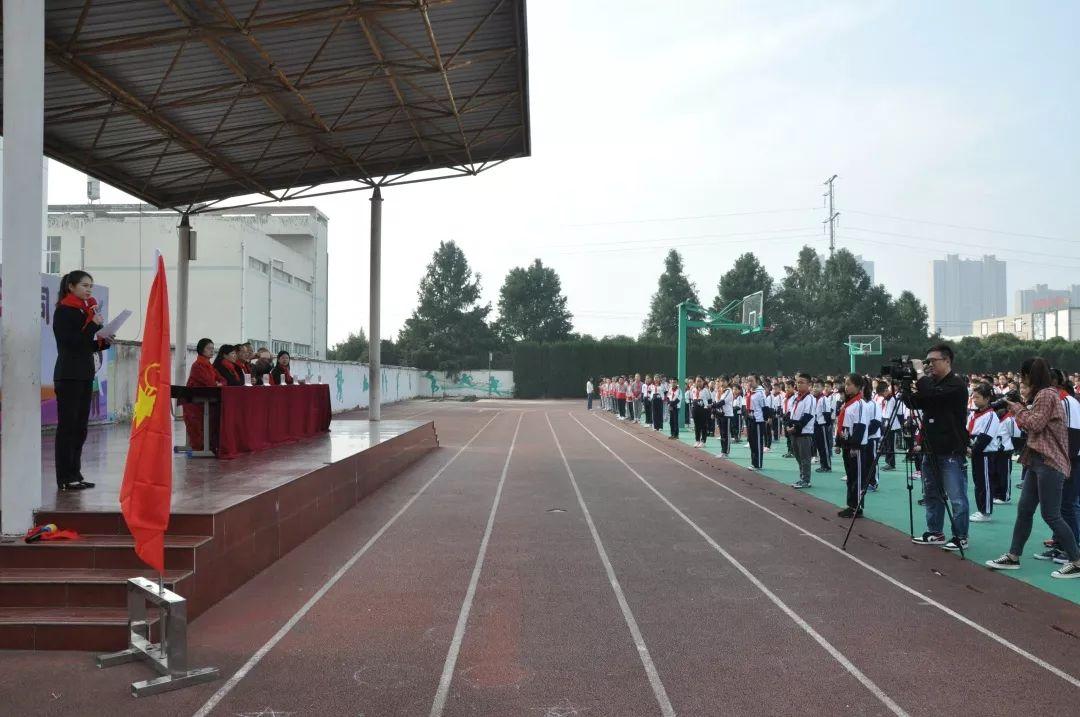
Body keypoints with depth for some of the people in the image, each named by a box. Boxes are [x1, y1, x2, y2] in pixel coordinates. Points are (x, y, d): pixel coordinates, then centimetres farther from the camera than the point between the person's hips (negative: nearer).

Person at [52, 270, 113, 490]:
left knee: (80, 428, 9)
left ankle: (75, 475, 14)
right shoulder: (63, 311, -6)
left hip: (85, 375, 8)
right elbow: (71, 343, -16)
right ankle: (65, 478, -2)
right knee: (67, 426, -6)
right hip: (68, 376, -8)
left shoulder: (85, 311, 16)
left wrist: (104, 342, 3)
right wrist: (94, 325, -17)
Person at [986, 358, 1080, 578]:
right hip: (1038, 461, 10)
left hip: (1049, 462, -10)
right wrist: (1020, 409, 7)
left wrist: (1018, 408, -5)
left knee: (1051, 515, -7)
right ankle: (1013, 556, 15)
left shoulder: (1047, 394, -12)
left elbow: (1035, 424, -17)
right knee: (1024, 510, 10)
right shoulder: (1041, 395, 18)